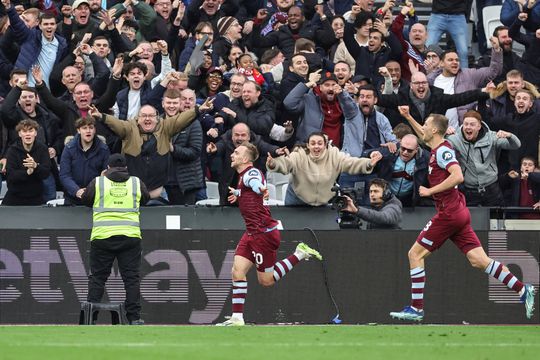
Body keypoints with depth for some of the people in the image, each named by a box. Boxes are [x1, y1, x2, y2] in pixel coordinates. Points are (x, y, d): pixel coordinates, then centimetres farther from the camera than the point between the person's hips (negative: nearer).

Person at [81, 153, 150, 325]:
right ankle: (134, 317, -1)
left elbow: (85, 200, 17)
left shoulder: (97, 182, 3)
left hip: (102, 236, -1)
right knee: (132, 277, 4)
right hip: (130, 237, 1)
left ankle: (90, 317, 6)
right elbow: (145, 199, 23)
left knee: (97, 277, 8)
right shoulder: (136, 183, 7)